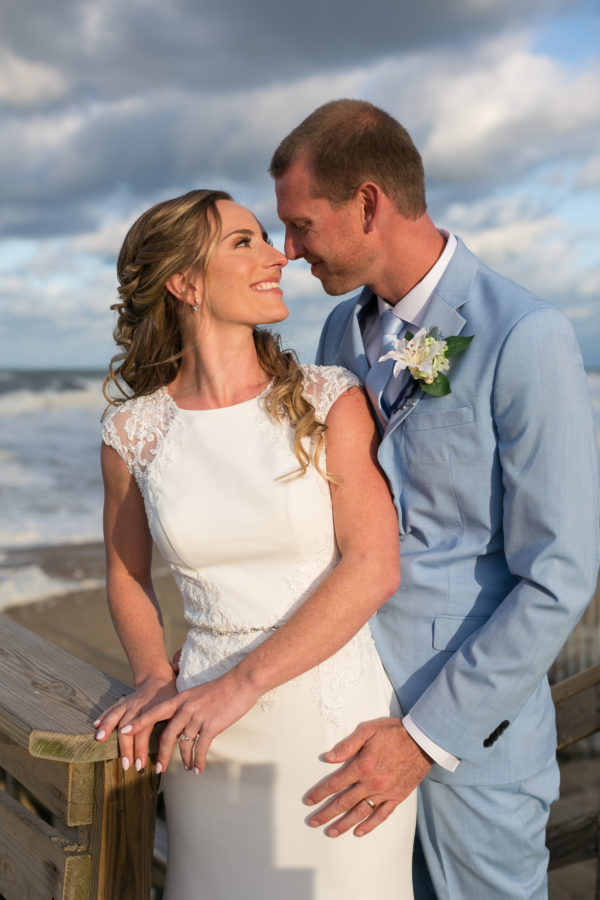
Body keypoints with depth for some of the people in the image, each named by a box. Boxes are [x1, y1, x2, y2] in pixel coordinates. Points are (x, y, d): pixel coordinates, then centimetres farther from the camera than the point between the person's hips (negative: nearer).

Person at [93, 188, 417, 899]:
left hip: (337, 720, -1)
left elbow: (374, 567, -13)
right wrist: (154, 680, -5)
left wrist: (240, 685, -17)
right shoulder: (133, 432, -2)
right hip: (212, 745, 1)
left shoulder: (330, 400, -7)